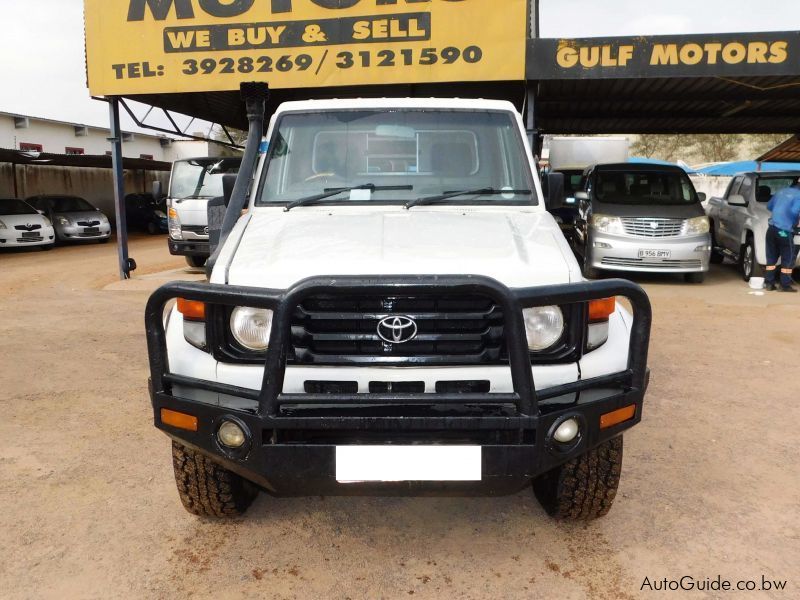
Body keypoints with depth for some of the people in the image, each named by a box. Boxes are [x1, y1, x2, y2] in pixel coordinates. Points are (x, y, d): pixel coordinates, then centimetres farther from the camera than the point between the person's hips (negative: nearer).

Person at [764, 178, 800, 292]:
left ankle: (769, 283, 15)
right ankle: (785, 285, 6)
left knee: (771, 258, 13)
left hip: (772, 229, 7)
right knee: (788, 260, 4)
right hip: (784, 231, -7)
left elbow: (769, 206, 22)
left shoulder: (782, 191, 13)